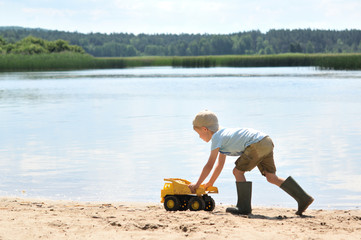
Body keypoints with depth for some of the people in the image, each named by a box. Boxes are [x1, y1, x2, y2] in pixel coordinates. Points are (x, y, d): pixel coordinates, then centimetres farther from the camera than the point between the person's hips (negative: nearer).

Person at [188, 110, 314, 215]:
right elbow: (219, 165, 36)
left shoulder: (216, 138, 1)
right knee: (271, 177, 9)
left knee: (238, 171, -2)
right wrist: (210, 183, 40)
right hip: (267, 141, 10)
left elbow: (209, 165, 1)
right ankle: (303, 198, 5)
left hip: (257, 145, -9)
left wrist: (197, 184, 11)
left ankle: (244, 207, 0)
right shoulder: (223, 133, 29)